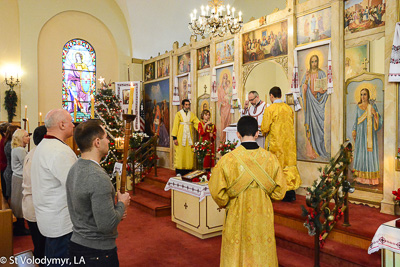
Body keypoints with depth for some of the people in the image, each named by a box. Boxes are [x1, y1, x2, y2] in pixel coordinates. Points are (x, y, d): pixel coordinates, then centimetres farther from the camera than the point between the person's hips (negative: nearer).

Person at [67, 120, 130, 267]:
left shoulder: (74, 169, 2)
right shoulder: (99, 178, -28)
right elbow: (107, 225, -28)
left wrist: (116, 209, 4)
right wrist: (122, 204, -11)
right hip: (98, 252, -8)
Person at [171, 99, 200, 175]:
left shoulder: (192, 114, 10)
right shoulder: (178, 114, -1)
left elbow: (197, 123, 1)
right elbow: (175, 126, -4)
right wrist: (174, 137, -11)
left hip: (189, 137, 4)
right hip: (180, 137, -4)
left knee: (189, 153, 2)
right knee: (180, 154, -3)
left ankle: (188, 172, 9)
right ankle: (179, 174, 4)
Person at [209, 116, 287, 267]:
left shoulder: (227, 160, -17)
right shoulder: (270, 159, -11)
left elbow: (217, 191, -11)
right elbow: (279, 192, -2)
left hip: (237, 217, -1)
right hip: (264, 218, 2)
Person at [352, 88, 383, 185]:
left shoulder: (372, 105, 2)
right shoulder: (358, 106, 10)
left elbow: (379, 118, 1)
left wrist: (375, 113, -18)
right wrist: (354, 130, 3)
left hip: (370, 132, -2)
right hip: (360, 133, 3)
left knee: (370, 152, -4)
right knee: (360, 152, 3)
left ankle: (371, 177, 2)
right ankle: (361, 176, 10)